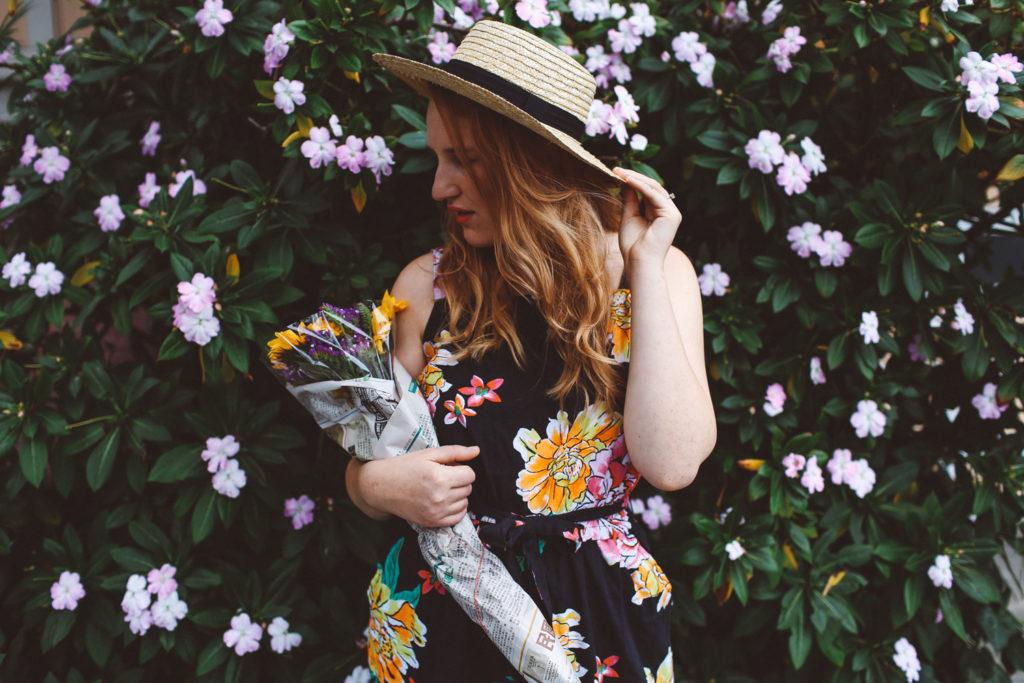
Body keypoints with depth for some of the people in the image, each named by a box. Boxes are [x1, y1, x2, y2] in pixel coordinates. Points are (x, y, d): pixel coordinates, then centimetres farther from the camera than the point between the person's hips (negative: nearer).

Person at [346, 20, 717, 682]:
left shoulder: (653, 272, -7)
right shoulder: (430, 283, -4)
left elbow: (671, 463, -21)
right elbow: (370, 465, 5)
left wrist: (643, 266, -19)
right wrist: (379, 484, -17)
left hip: (595, 619, -1)